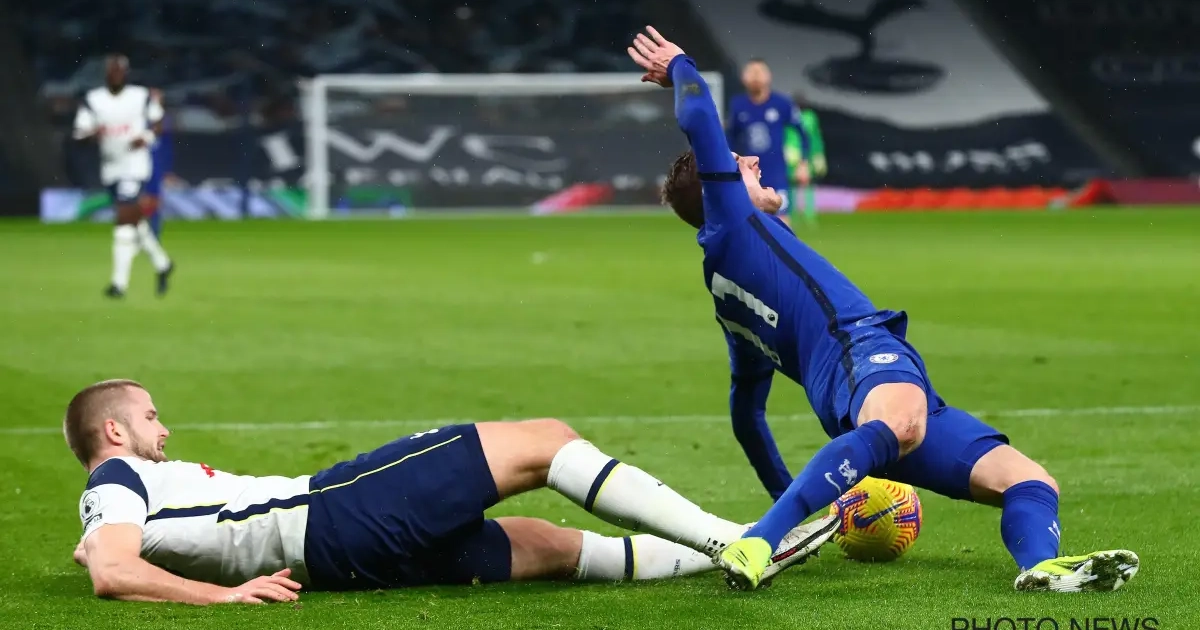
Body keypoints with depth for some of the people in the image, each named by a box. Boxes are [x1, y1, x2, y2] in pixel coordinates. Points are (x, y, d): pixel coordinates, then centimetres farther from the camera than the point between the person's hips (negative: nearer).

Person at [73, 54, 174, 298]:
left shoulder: (141, 96, -4)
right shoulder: (92, 100, -1)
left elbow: (157, 119, 11)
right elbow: (79, 132, -8)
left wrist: (147, 137, -9)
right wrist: (91, 132, -30)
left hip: (135, 166, -4)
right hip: (110, 168, 4)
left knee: (125, 221, -14)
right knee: (134, 221, 15)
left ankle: (120, 282, -13)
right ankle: (162, 263, 37)